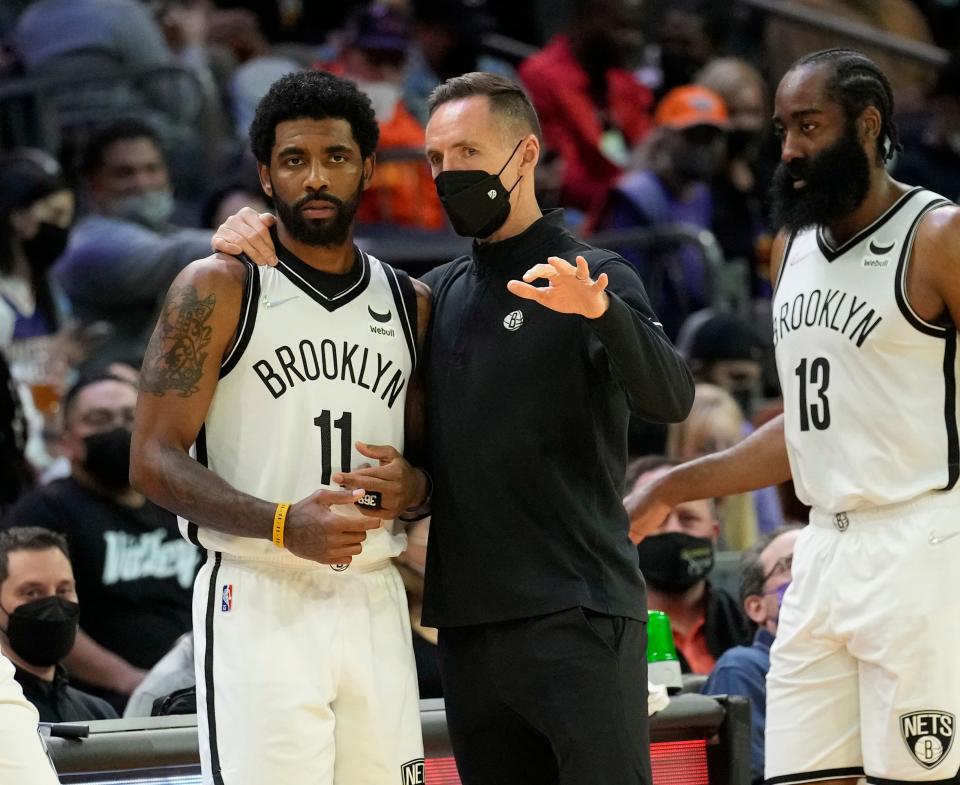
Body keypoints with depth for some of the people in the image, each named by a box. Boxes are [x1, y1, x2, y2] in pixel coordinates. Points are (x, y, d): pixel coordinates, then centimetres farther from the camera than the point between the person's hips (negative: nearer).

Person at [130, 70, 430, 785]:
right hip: (257, 601, -5)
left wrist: (413, 486, -3)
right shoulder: (218, 289, -1)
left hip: (373, 603, 5)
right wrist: (283, 524, -20)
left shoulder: (410, 303, 14)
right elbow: (155, 462, -7)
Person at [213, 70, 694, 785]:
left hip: (578, 619, -6)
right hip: (467, 627, 6)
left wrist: (600, 310, -36)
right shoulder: (437, 294, 16)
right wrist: (260, 249, 7)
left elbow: (671, 399, -17)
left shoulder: (594, 278, -2)